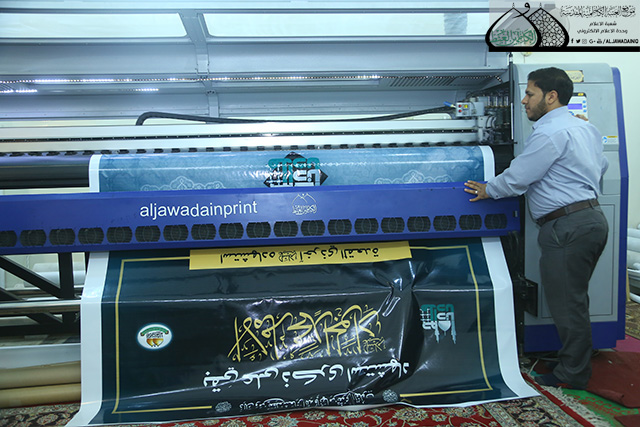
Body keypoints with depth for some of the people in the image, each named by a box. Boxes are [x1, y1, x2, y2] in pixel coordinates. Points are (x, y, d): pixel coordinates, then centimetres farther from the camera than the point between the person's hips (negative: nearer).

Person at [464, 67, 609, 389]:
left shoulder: (550, 132, -16)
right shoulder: (586, 127, 16)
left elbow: (517, 177, -15)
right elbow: (600, 167, 30)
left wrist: (487, 190, 2)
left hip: (567, 227, -11)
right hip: (591, 218, 11)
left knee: (566, 303, -1)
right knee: (574, 300, 18)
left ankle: (572, 375, 11)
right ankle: (578, 365, 30)